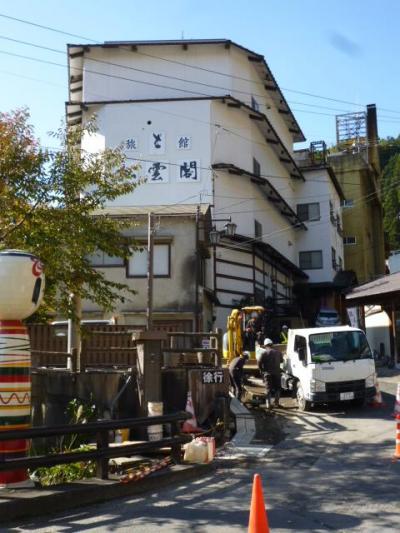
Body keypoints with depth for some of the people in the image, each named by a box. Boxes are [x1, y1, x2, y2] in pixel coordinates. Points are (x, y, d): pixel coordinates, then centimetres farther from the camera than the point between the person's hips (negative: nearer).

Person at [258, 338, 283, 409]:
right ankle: (276, 403, 13)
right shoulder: (278, 352, 4)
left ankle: (268, 404, -2)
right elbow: (281, 360, 18)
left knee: (268, 389, 3)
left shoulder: (264, 353, -7)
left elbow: (259, 363, -12)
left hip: (267, 373, -2)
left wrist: (262, 370, 4)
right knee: (277, 388, 14)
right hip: (277, 373, 2)